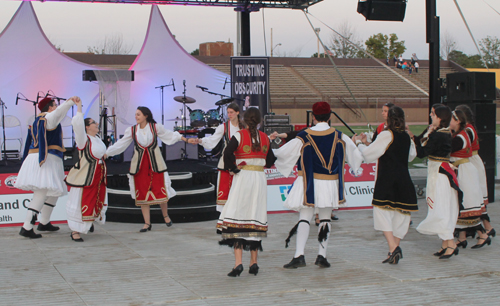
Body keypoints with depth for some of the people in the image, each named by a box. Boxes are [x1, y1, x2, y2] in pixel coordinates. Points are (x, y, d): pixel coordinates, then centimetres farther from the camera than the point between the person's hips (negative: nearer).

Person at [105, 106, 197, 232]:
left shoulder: (156, 127, -2)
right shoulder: (132, 130, 2)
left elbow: (171, 135, 9)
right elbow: (120, 144, 6)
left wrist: (186, 140, 8)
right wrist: (105, 153, 4)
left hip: (155, 164, -1)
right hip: (139, 165, 2)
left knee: (160, 192, -3)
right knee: (142, 194, 2)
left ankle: (165, 215, 24)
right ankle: (147, 223, 12)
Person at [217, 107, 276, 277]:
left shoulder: (239, 135, -5)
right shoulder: (265, 138, 7)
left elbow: (228, 152, -21)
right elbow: (269, 162, 11)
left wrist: (233, 168, -7)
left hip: (243, 178, -4)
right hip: (260, 179, 4)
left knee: (237, 218, -4)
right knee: (256, 218, 10)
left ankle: (238, 263, -14)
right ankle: (254, 263, 14)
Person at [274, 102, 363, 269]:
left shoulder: (304, 137, -11)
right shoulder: (340, 137, -3)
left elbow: (282, 153, -6)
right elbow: (357, 156, 11)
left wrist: (271, 151, 16)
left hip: (309, 184, -2)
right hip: (330, 184, 2)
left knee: (304, 218, 2)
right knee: (325, 219, 13)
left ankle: (299, 255, -10)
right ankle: (322, 255, 10)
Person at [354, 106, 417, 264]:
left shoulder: (386, 135, -11)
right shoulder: (407, 137, 7)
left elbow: (368, 154, -9)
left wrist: (359, 142, 8)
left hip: (387, 181, -6)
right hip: (404, 182, 6)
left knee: (383, 212, -4)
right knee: (400, 214, 11)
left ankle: (393, 247, -19)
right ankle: (395, 247, 16)